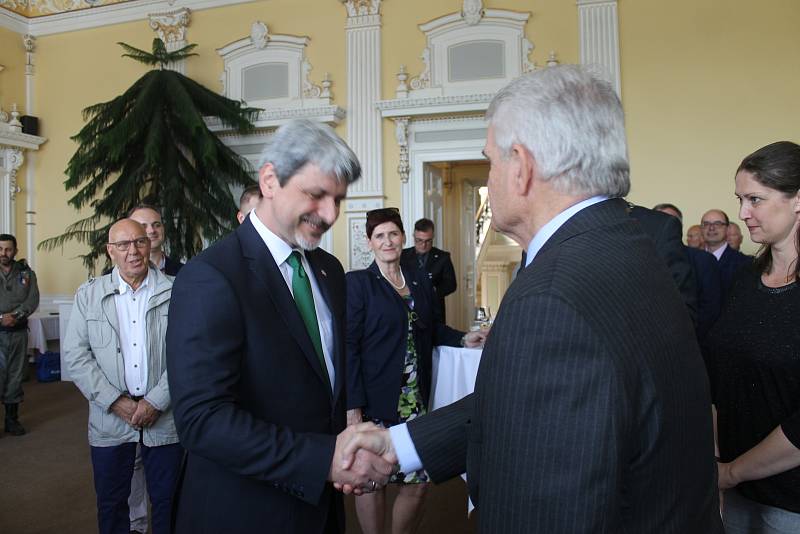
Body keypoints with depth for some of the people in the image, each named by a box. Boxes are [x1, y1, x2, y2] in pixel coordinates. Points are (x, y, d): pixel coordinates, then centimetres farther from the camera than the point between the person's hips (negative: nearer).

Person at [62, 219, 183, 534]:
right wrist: (116, 402, -9)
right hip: (110, 418, 2)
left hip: (165, 417, -1)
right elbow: (75, 355, -1)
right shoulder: (88, 295, 3)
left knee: (166, 502, 11)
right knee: (111, 502, 16)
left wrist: (156, 402, -12)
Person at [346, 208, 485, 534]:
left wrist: (463, 339, -4)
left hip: (415, 399, 5)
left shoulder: (420, 280, 10)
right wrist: (352, 406, -15)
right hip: (374, 401, -4)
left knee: (418, 482, 8)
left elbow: (434, 329, 16)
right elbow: (349, 346, -10)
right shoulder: (357, 283, -5)